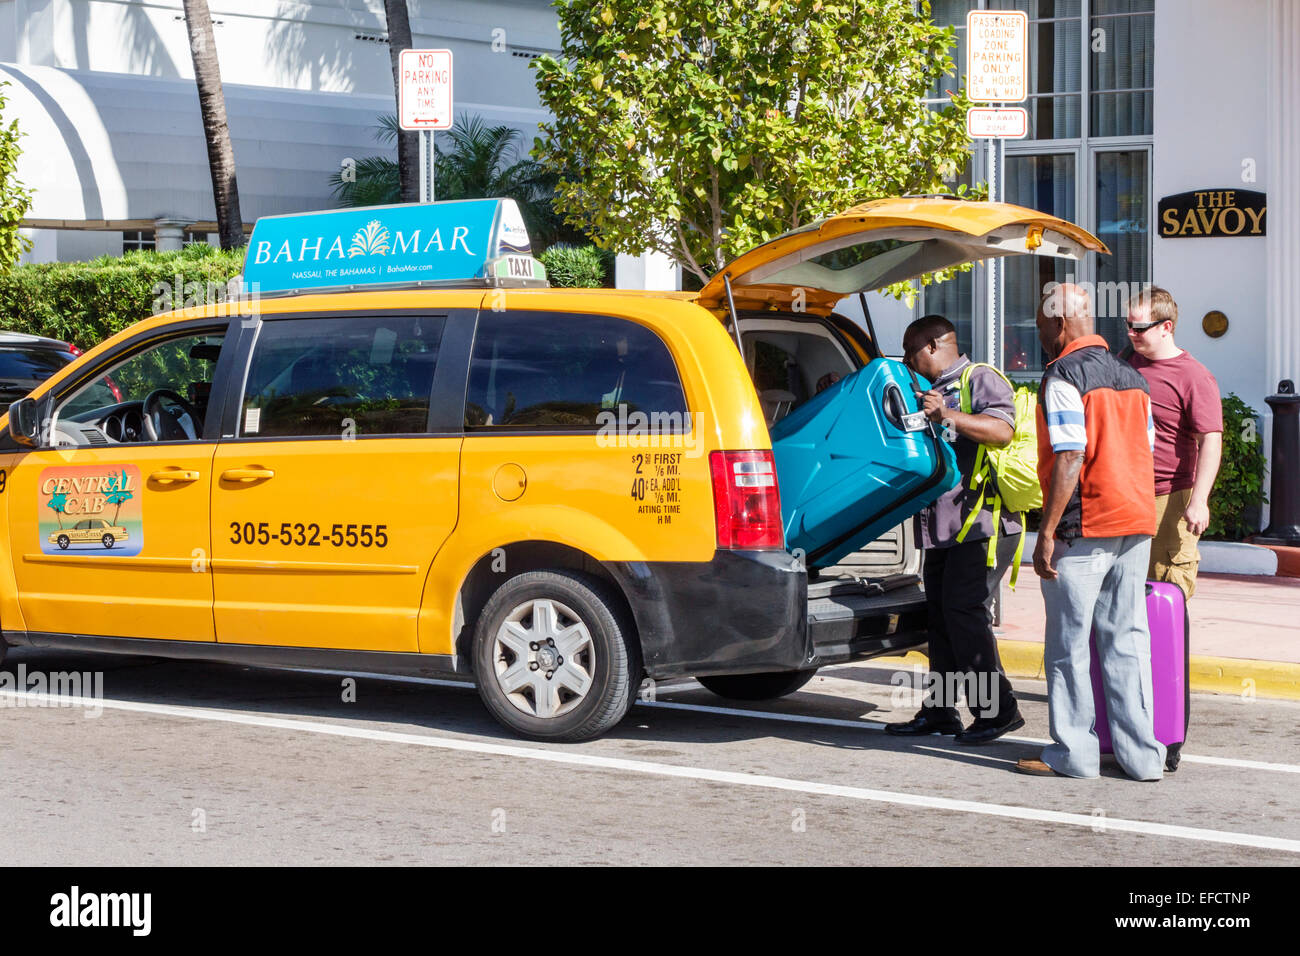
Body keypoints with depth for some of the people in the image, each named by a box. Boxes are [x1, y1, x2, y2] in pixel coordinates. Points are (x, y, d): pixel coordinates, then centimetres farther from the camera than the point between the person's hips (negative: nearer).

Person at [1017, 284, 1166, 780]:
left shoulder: (1062, 378, -10)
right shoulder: (1130, 376, 14)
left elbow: (1069, 460, -18)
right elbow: (1144, 453, 17)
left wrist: (1046, 532, -17)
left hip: (1084, 528, -7)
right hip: (1136, 522, 7)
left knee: (1069, 645, 2)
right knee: (1127, 640, 9)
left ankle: (1073, 753, 6)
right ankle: (1140, 753, 9)